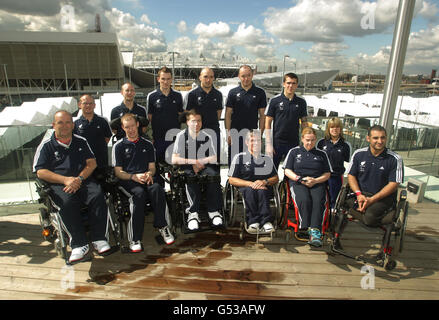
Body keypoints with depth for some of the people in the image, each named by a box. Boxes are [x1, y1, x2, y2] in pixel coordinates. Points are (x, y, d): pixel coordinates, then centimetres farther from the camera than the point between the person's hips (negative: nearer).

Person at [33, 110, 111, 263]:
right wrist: (65, 180, -14)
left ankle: (99, 239, -24)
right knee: (67, 202, -34)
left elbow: (92, 163, 10)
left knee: (97, 195, -30)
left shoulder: (81, 141, 19)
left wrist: (79, 179, -9)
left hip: (84, 180, 2)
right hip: (58, 185, -2)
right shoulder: (46, 145, 11)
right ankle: (79, 244, -27)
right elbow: (41, 172, 1)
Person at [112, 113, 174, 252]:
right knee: (140, 193, -37)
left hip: (146, 179, 2)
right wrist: (134, 177, -14)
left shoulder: (147, 144, 21)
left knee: (157, 189, -34)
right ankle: (135, 239, -33)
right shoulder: (119, 146, 13)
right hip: (127, 181, -2)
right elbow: (118, 172, 6)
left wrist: (149, 174, -8)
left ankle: (163, 227, -28)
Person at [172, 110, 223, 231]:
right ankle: (193, 213, -29)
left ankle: (213, 210, -20)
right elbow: (174, 160, -7)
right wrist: (193, 162, -16)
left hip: (204, 166, 2)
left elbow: (214, 158, 1)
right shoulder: (181, 136, -1)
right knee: (191, 179, -35)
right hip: (187, 167, -1)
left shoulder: (207, 137, 4)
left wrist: (199, 162, -12)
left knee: (214, 175, -30)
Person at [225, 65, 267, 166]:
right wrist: (228, 133, -5)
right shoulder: (233, 92, 3)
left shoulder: (260, 93, 4)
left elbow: (262, 115, 4)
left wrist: (260, 135, -2)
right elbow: (228, 114, 3)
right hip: (235, 134, 0)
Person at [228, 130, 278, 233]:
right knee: (250, 190, -36)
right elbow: (231, 180, 1)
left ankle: (266, 221, -39)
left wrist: (264, 182, -7)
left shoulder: (267, 159, 21)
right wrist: (251, 184, -12)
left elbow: (276, 178, 16)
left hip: (264, 188, 2)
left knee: (262, 191, -34)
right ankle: (253, 222, -37)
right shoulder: (239, 157, 10)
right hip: (245, 187, -1)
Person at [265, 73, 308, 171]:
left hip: (294, 143, 2)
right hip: (277, 142, -2)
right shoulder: (274, 100, -2)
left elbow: (304, 123, 13)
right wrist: (269, 144, -8)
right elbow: (268, 123, -2)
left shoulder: (301, 102, 6)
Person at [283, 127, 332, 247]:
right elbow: (287, 171, 10)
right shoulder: (294, 151, 17)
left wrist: (315, 181, -4)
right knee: (304, 199, -34)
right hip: (298, 183, -1)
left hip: (317, 184, 1)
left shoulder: (322, 154, 22)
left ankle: (315, 232, -41)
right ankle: (305, 228, -34)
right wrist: (300, 179, -6)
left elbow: (327, 174, 16)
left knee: (319, 201, -32)